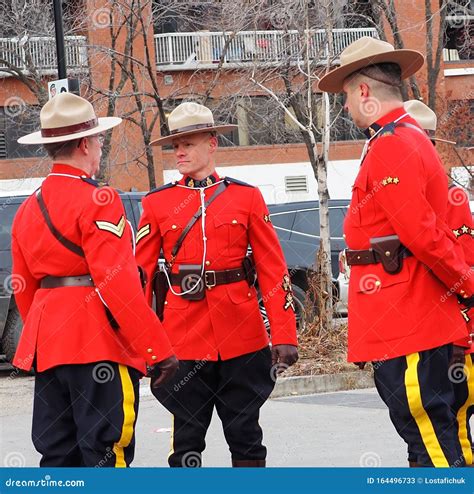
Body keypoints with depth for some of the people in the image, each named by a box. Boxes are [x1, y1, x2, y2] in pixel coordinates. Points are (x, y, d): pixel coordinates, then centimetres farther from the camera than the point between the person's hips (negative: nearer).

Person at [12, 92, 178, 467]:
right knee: (105, 453, -5)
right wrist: (159, 350, -17)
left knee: (58, 454, 11)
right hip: (99, 346, -8)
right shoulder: (98, 201, -11)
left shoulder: (28, 208, 12)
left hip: (48, 347, 8)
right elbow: (118, 282, -18)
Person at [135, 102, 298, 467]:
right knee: (187, 437, 4)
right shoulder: (157, 203, 5)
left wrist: (284, 335, -4)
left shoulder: (246, 197, 4)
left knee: (246, 436, 7)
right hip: (184, 338, 0)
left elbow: (273, 269, 2)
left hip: (242, 336, 0)